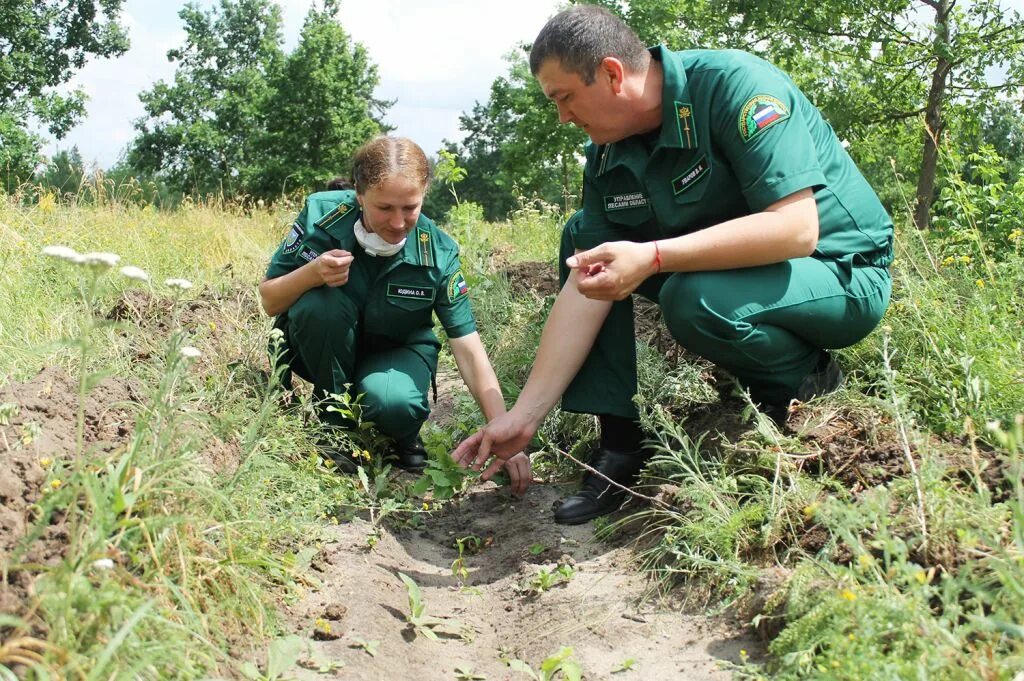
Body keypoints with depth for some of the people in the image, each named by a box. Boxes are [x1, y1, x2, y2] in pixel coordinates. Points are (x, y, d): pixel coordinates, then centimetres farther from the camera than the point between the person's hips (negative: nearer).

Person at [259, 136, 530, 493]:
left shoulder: (438, 253, -23)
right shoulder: (321, 215, -22)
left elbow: (469, 349, -23)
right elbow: (269, 301, -14)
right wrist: (312, 273, -37)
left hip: (395, 352, -1)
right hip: (323, 352, 2)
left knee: (392, 402, -36)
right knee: (320, 303, -32)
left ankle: (404, 436, 4)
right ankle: (335, 424, -10)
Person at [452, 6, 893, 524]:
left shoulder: (733, 84, -24)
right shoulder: (609, 157, -4)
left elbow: (797, 227, -33)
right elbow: (585, 288, -7)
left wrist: (652, 258, -38)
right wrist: (524, 415, -11)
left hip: (842, 273, -7)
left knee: (694, 299, -35)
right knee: (583, 238, -2)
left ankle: (809, 381, -3)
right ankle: (617, 444, -3)